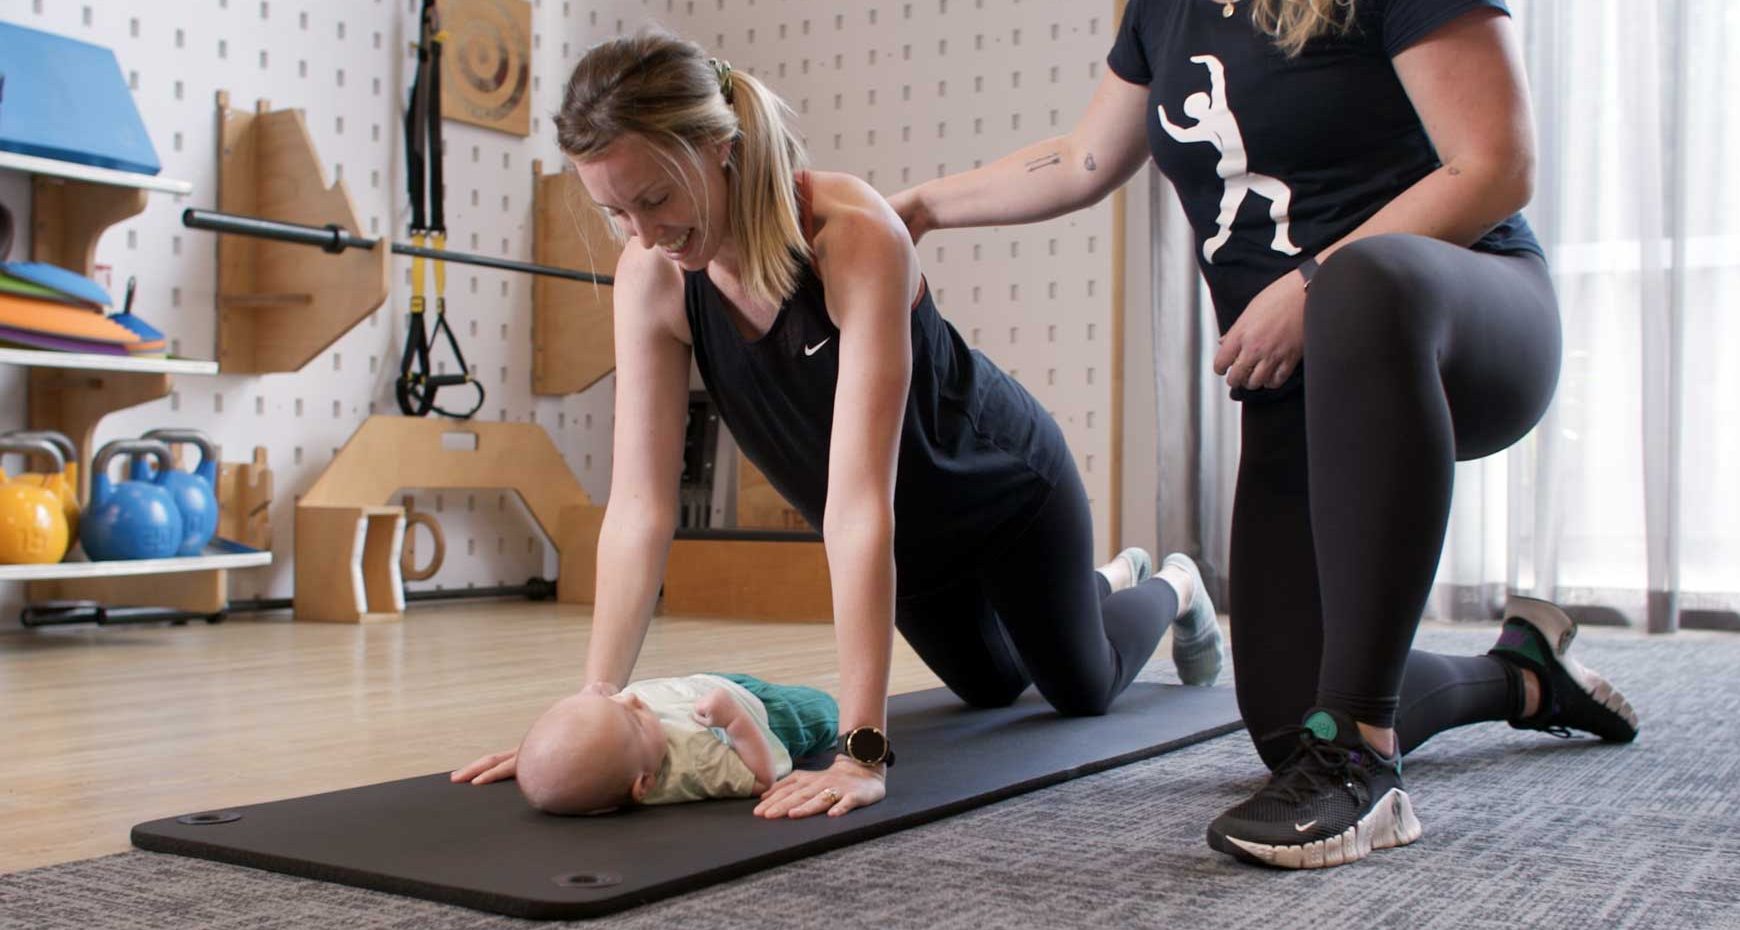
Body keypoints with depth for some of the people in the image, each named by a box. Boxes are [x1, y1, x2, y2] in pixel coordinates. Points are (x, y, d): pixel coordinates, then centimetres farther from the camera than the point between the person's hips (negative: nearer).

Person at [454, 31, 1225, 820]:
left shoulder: (856, 236, -41)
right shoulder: (650, 278, -26)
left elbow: (859, 500, -46)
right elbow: (639, 506, -25)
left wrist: (862, 749, -48)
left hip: (1001, 483, -5)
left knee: (1083, 690, 18)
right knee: (990, 685, 28)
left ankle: (1174, 587, 52)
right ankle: (1112, 578, 59)